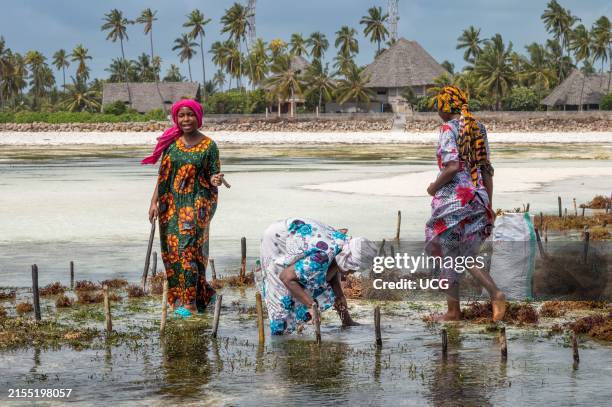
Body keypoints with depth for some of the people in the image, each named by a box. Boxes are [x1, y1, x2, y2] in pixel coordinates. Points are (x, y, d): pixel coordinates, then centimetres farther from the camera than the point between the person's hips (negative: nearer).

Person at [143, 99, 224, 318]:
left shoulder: (208, 145, -1)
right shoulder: (171, 142, 7)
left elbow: (212, 175, 2)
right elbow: (162, 175, 9)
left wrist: (215, 180, -22)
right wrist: (154, 202, 4)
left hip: (197, 202, -4)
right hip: (171, 203, 4)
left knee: (187, 246, -16)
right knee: (172, 249, 3)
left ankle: (189, 302, -15)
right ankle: (201, 295, 16)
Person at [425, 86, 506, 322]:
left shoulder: (448, 129, -10)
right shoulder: (478, 129, 10)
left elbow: (452, 167, -22)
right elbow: (487, 170, 13)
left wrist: (434, 187, -6)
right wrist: (489, 205, 18)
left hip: (453, 199, -7)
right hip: (477, 198, 7)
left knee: (449, 254, 5)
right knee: (466, 257, 15)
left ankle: (453, 310, 8)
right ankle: (496, 294, 1)